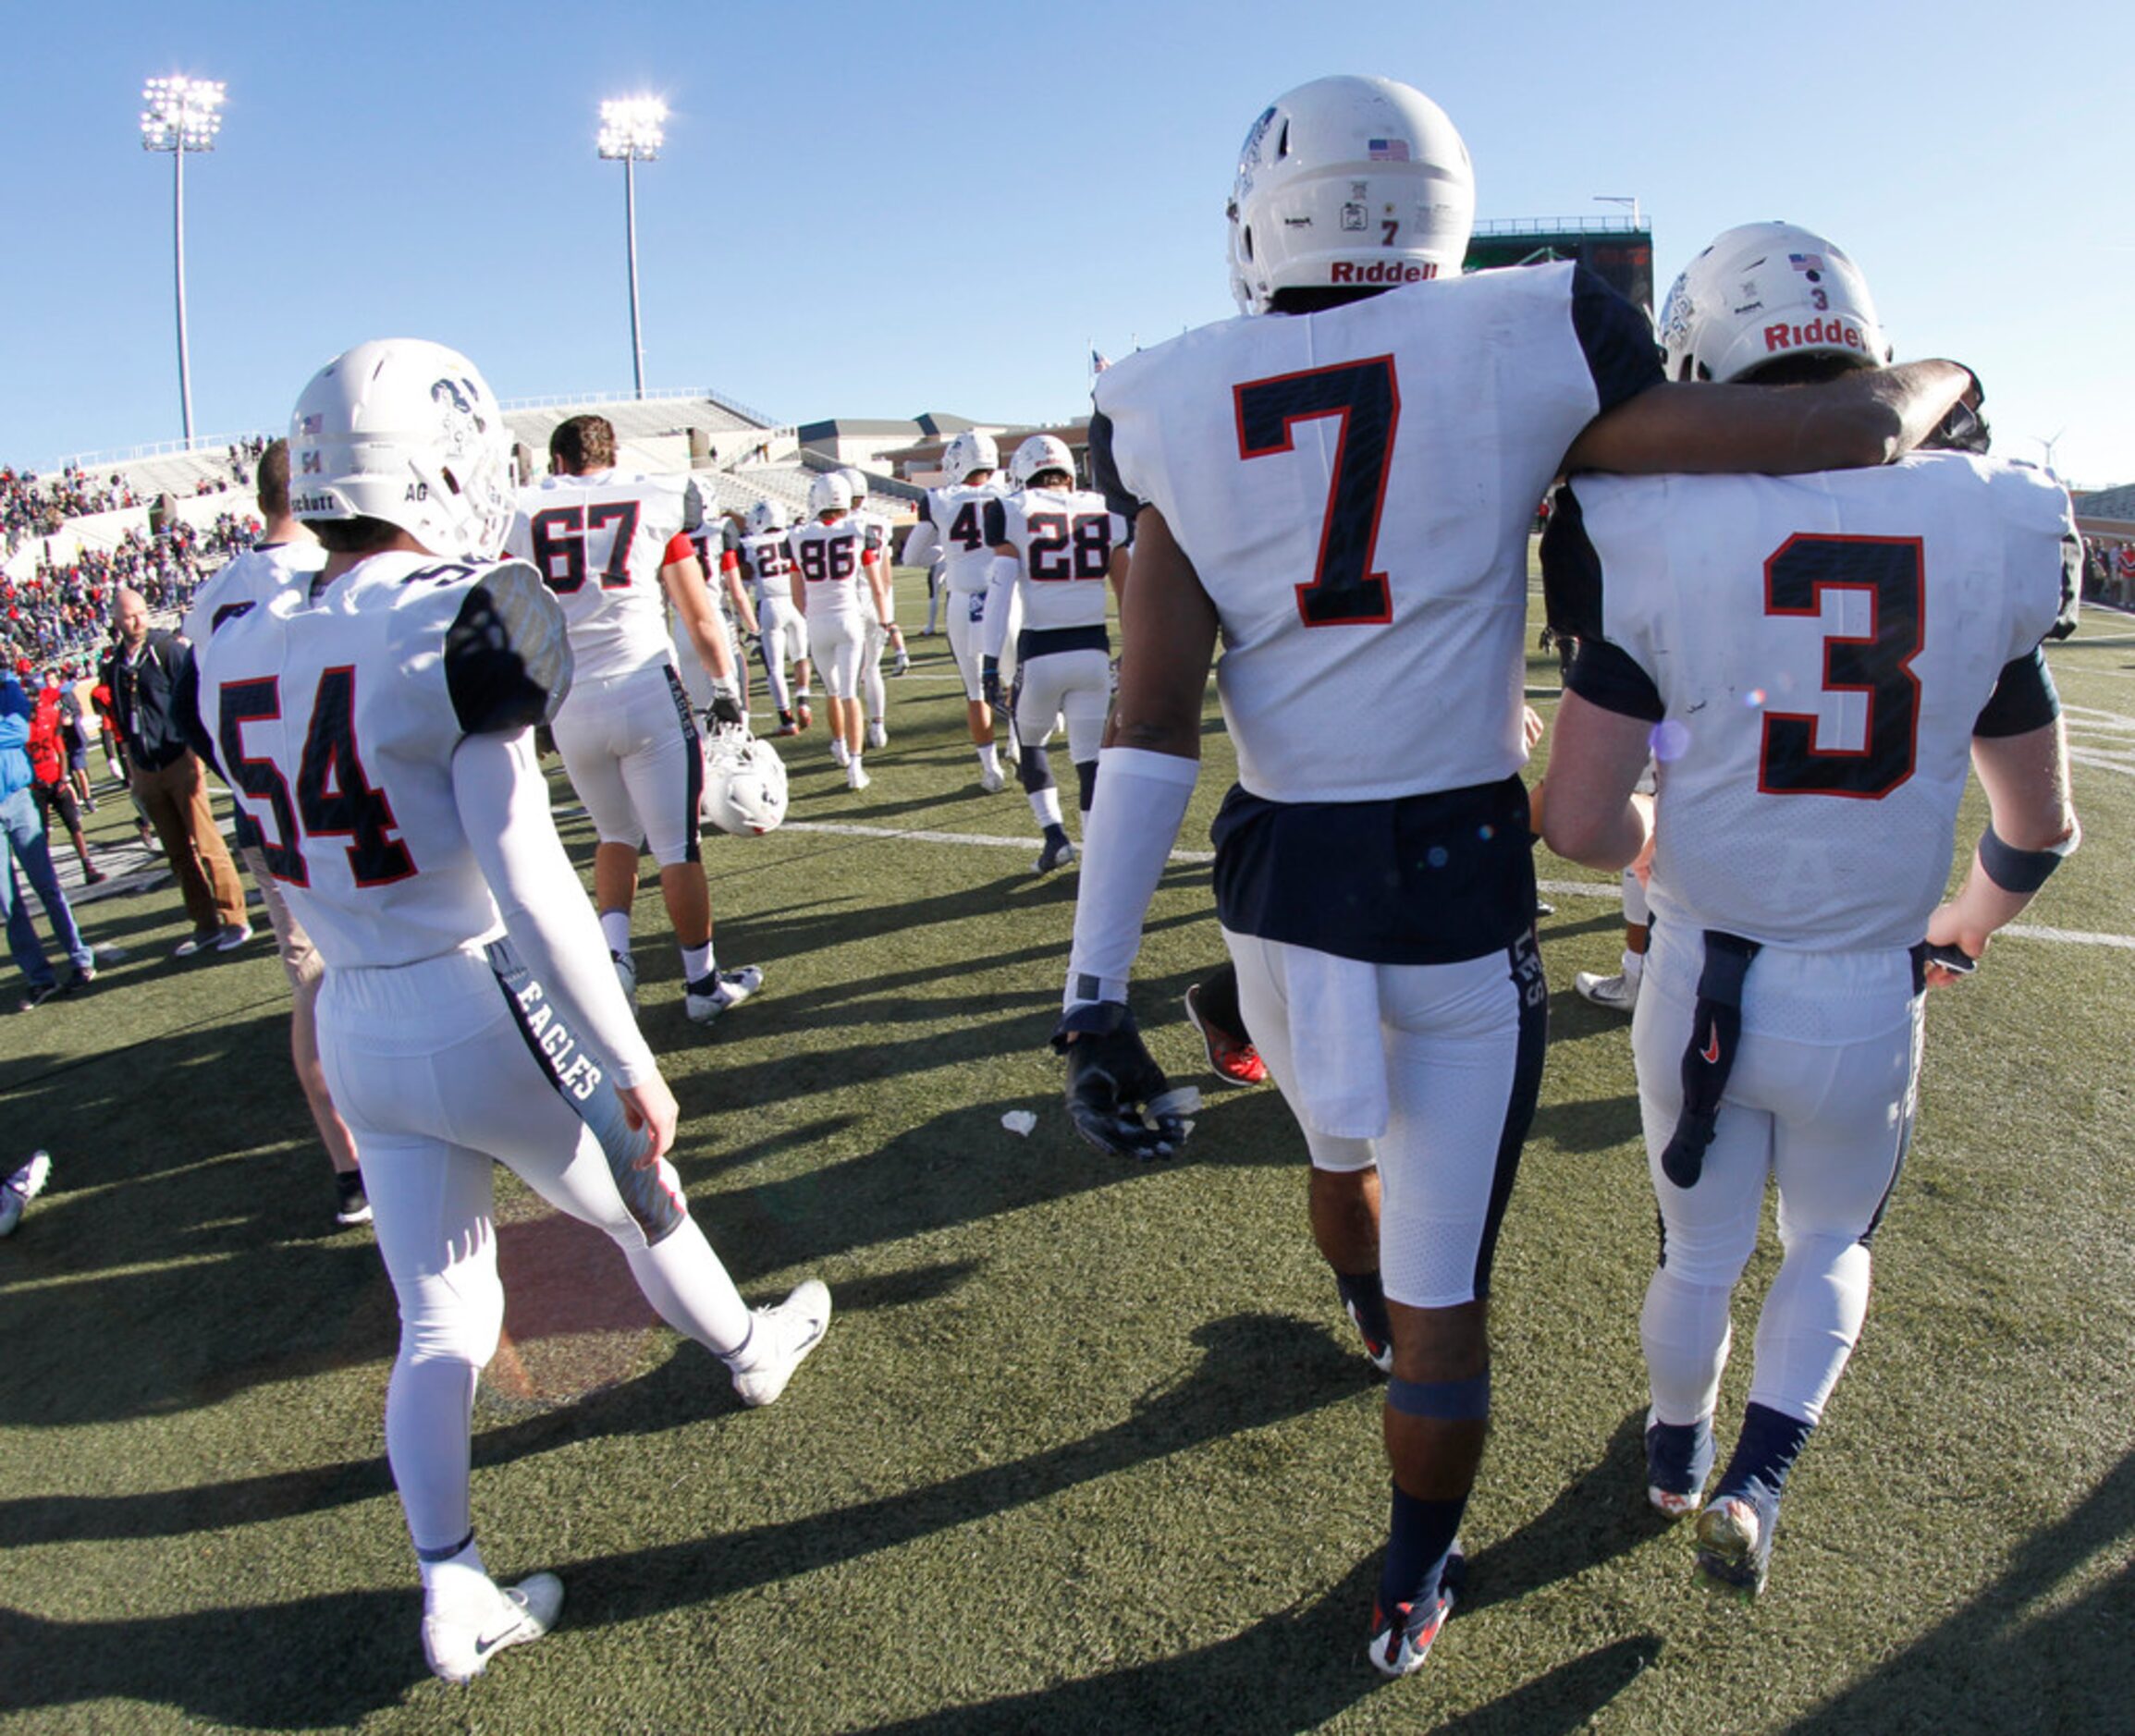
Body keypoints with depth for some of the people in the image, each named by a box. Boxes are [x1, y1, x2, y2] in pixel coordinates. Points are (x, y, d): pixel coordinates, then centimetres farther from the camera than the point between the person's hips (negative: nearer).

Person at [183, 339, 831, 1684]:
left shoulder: (244, 652, 1)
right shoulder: (462, 619, -20)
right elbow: (526, 879, -24)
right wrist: (633, 1067, -19)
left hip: (354, 1027, 5)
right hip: (490, 1016, -5)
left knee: (441, 1319, 17)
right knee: (642, 1207, 22)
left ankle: (452, 1596, 25)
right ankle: (750, 1351, 48)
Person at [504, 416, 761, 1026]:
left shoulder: (524, 513, 9)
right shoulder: (656, 501, 5)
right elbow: (699, 617, 6)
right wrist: (724, 689, 16)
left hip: (569, 703, 3)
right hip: (646, 689, -2)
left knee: (617, 834, 23)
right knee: (677, 845, 7)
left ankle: (612, 951, 7)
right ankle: (703, 984, 16)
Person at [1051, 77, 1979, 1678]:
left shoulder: (1183, 418, -5)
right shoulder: (1514, 358, -10)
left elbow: (1152, 725, -11)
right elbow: (1848, 434, -6)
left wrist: (1098, 990, -9)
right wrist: (1941, 377, 19)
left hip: (1278, 885, 3)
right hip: (1456, 897, -3)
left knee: (1343, 1158, 33)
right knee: (1448, 1290, 14)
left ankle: (1386, 1320, 64)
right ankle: (1413, 1595, 35)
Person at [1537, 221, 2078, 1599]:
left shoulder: (1661, 529, -15)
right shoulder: (1993, 526, -6)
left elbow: (1580, 825, -17)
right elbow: (2040, 829, 4)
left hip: (1704, 980, -1)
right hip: (1871, 1001, 1)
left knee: (1700, 1251, 24)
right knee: (1831, 1248, 30)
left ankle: (1679, 1455, 48)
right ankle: (1755, 1483, 20)